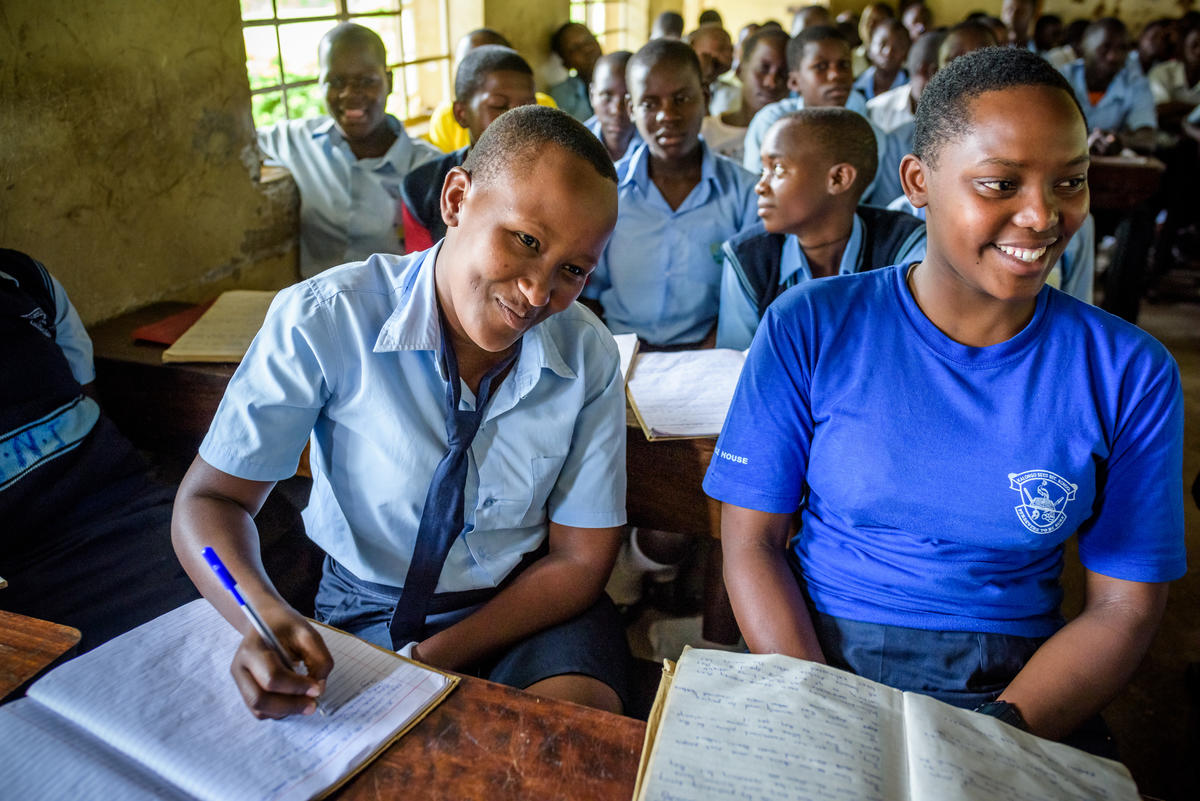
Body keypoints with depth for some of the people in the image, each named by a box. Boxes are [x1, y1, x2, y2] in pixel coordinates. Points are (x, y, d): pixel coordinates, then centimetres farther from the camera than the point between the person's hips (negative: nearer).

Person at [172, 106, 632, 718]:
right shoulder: (324, 321, -18)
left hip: (530, 604, 2)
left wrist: (431, 661, -17)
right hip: (370, 608, -1)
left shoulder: (589, 358, -11)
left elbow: (580, 559, -6)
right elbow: (210, 497, -12)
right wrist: (266, 616, -34)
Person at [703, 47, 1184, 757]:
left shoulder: (1132, 372, -1)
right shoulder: (809, 327, -6)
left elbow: (1126, 606, 1)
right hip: (820, 652, -1)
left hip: (1020, 687, 2)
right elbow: (753, 541, -4)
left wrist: (996, 735, -14)